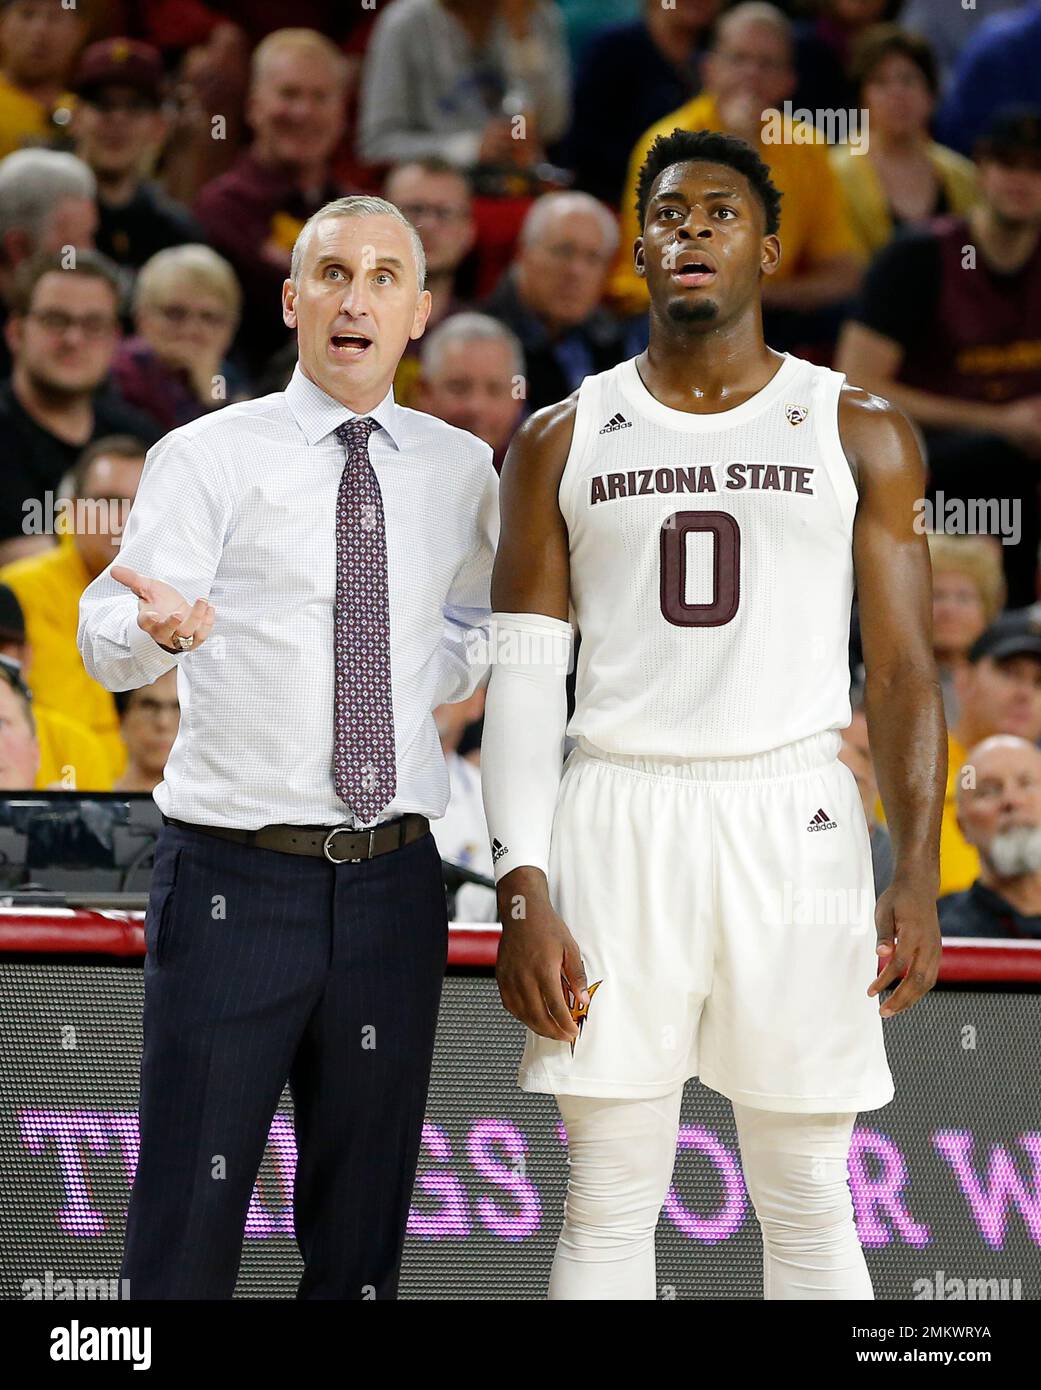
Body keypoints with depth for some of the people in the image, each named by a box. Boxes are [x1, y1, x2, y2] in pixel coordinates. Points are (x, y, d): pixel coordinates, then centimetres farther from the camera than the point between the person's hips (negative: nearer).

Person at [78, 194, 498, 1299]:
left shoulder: (460, 470, 9)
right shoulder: (209, 457, -3)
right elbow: (106, 642, -17)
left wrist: (449, 669, 8)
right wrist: (158, 625, -39)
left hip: (391, 886, 4)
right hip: (237, 878, -4)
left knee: (364, 1226, 11)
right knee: (187, 1231, -5)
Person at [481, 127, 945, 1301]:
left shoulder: (859, 435, 5)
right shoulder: (562, 443, 7)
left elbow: (901, 667, 4)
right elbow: (523, 681, 4)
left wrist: (916, 876, -6)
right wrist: (521, 894, -6)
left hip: (793, 819, -1)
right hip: (618, 822, 1)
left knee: (809, 1207, 3)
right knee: (606, 1208, 3)